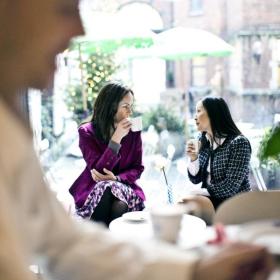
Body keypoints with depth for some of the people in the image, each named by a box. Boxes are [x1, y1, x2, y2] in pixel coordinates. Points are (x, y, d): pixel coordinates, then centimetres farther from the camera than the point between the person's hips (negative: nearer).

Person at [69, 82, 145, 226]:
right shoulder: (87, 132, -7)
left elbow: (137, 168, 4)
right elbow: (98, 170, -16)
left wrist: (116, 178, -18)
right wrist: (116, 138, -26)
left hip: (124, 186, 1)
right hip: (92, 188, -1)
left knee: (120, 207, -33)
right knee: (104, 188, -35)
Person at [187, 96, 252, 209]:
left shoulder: (239, 142, -16)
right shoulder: (203, 141, 4)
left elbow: (231, 187, -21)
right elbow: (196, 179, 7)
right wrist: (193, 158, -9)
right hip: (211, 201, 6)